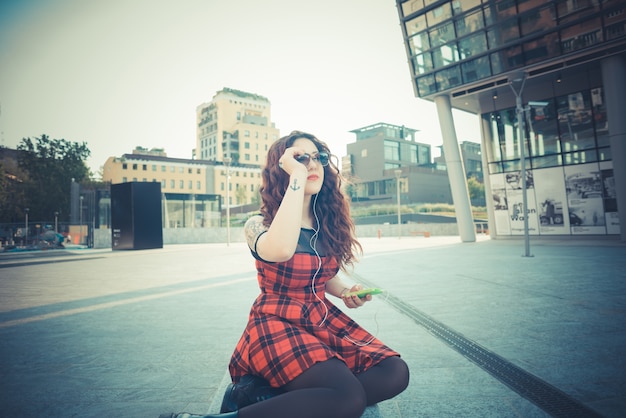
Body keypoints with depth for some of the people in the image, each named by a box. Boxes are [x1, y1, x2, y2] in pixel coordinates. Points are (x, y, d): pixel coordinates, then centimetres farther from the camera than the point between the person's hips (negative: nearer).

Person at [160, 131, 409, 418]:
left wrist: (345, 292, 1)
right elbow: (281, 250, -37)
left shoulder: (327, 225, 7)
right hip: (278, 325, -7)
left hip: (324, 321, 8)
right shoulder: (259, 224, -10)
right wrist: (298, 176, -27)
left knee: (395, 372, -13)